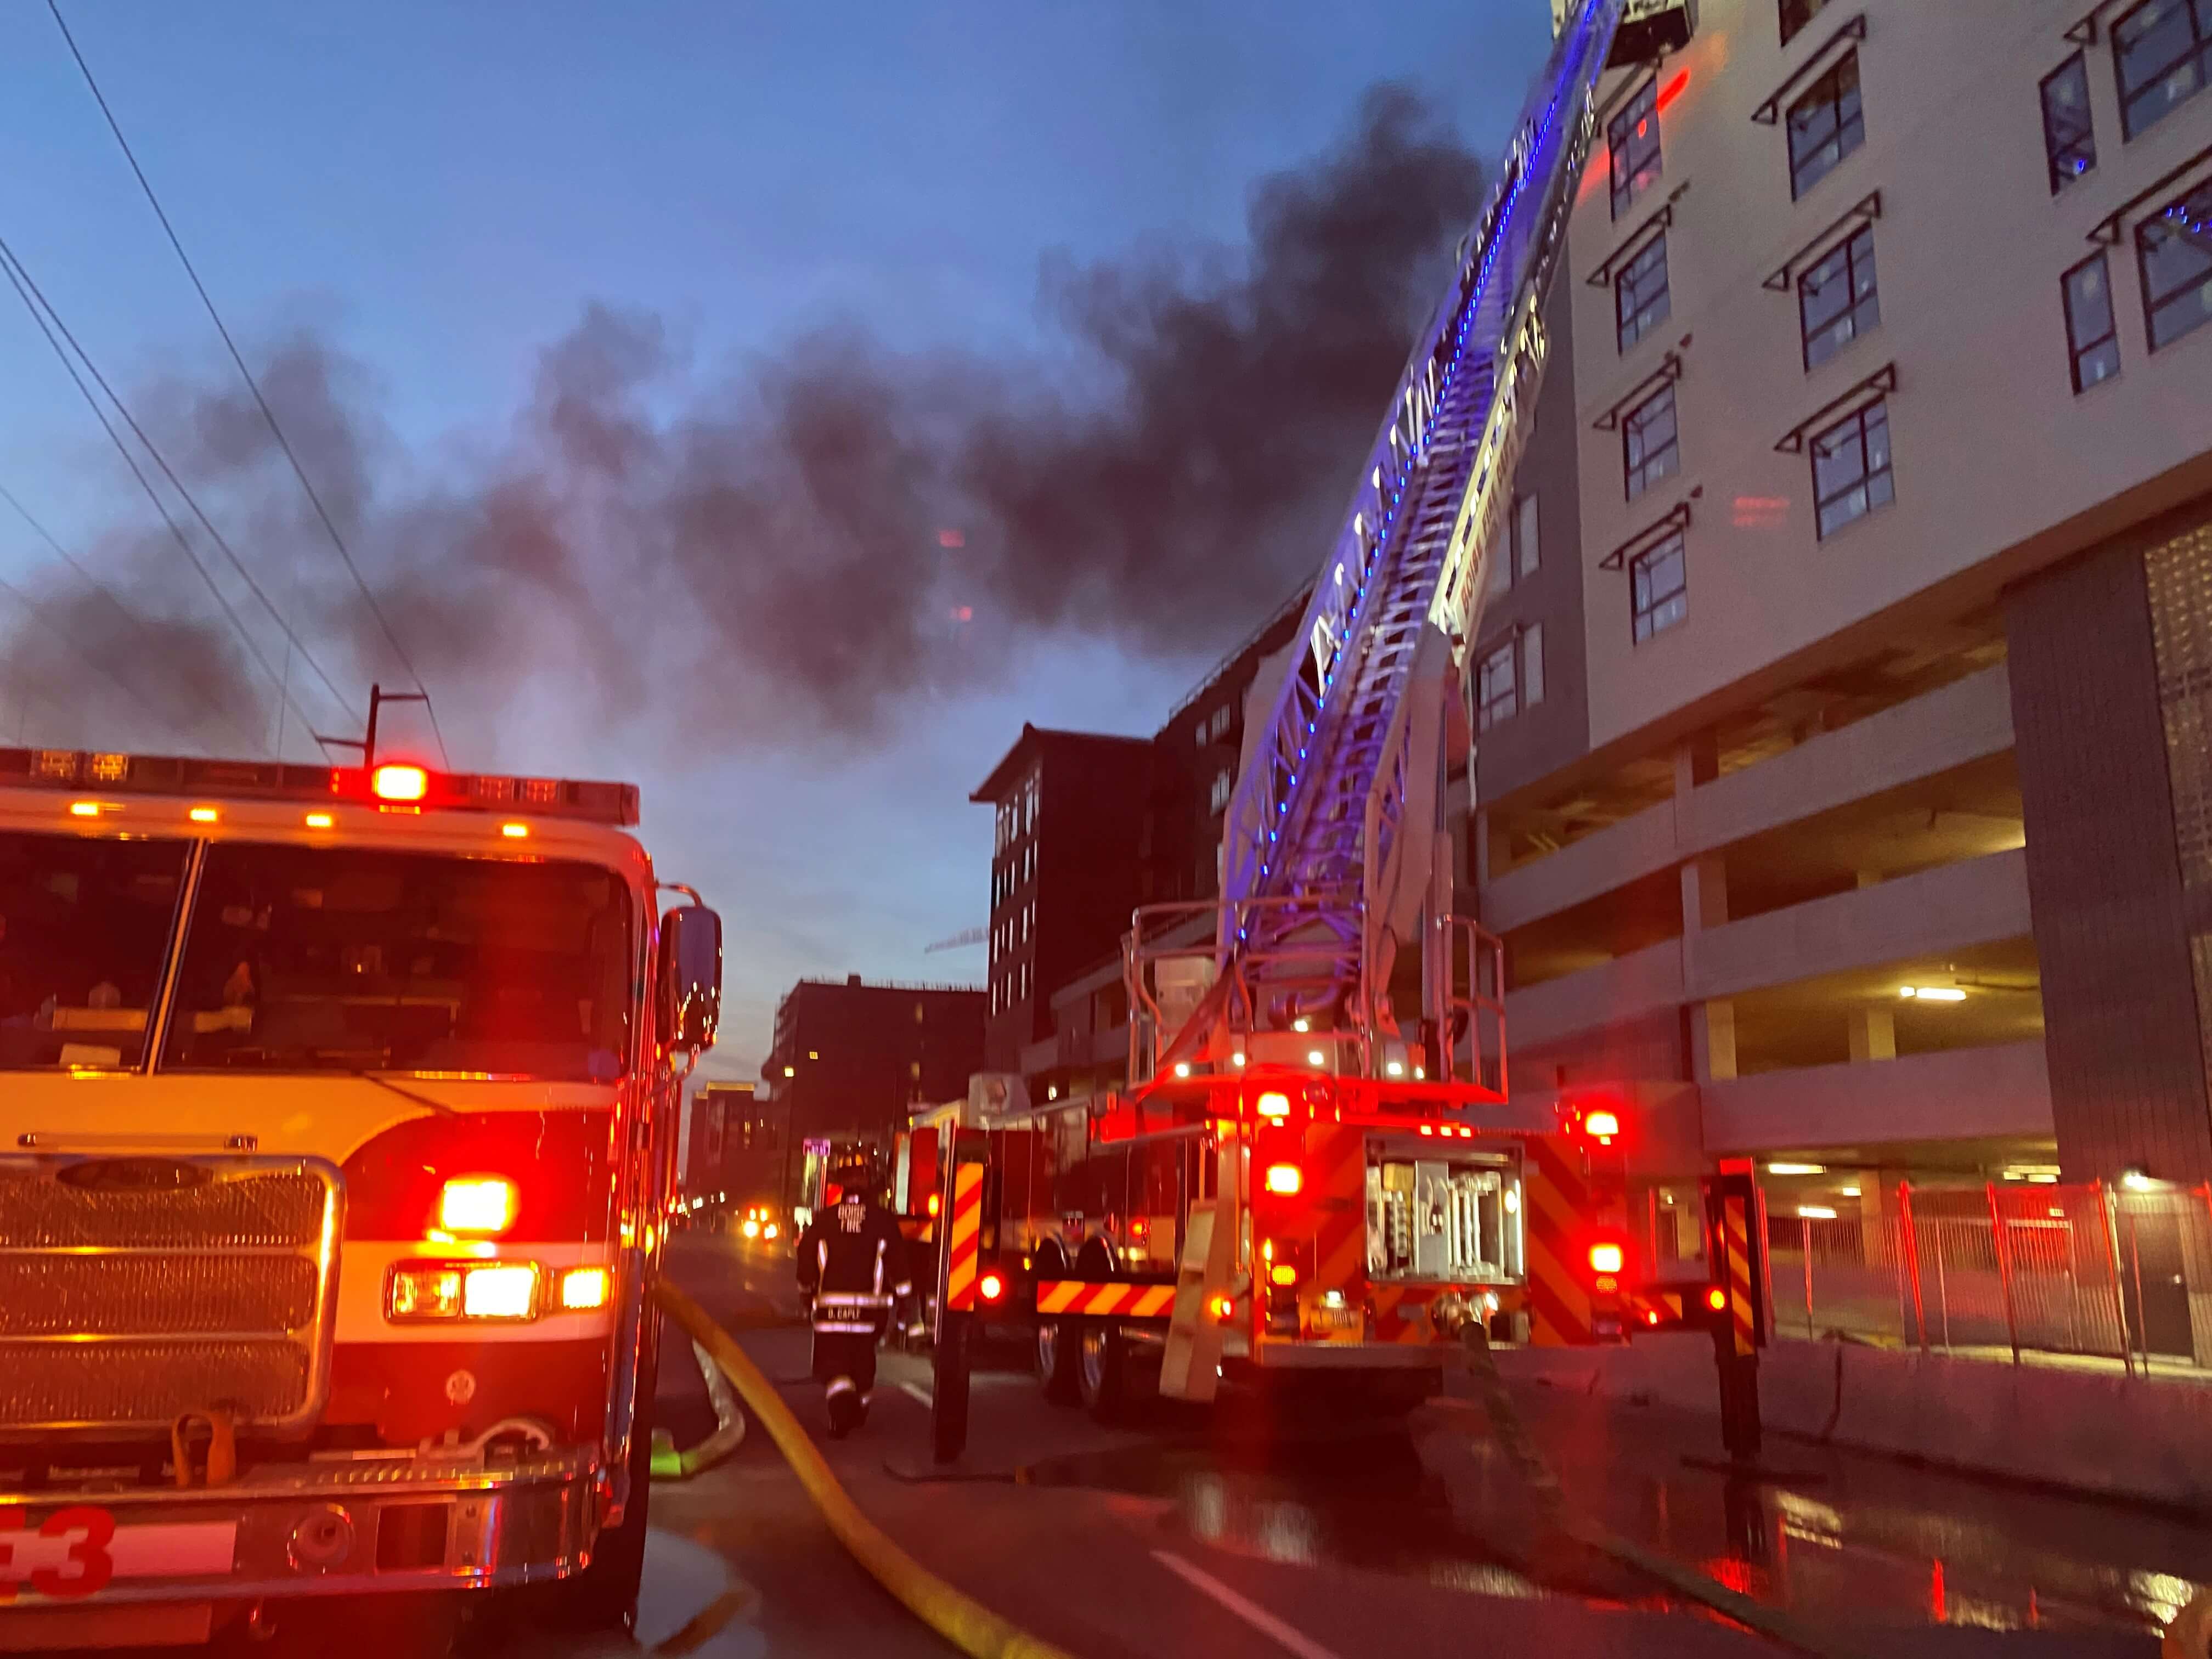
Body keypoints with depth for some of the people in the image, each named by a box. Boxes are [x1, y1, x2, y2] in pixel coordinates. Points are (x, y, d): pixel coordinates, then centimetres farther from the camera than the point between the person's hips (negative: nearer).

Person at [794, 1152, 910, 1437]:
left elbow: (806, 1261, 4)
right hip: (870, 1305, 1)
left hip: (829, 1304, -1)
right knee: (863, 1359, 20)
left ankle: (840, 1402, -24)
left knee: (832, 1360, 3)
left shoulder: (823, 1219, -2)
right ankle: (858, 1410, 33)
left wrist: (808, 1294, 18)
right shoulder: (885, 1221, -6)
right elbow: (898, 1263, -4)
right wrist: (900, 1295, 8)